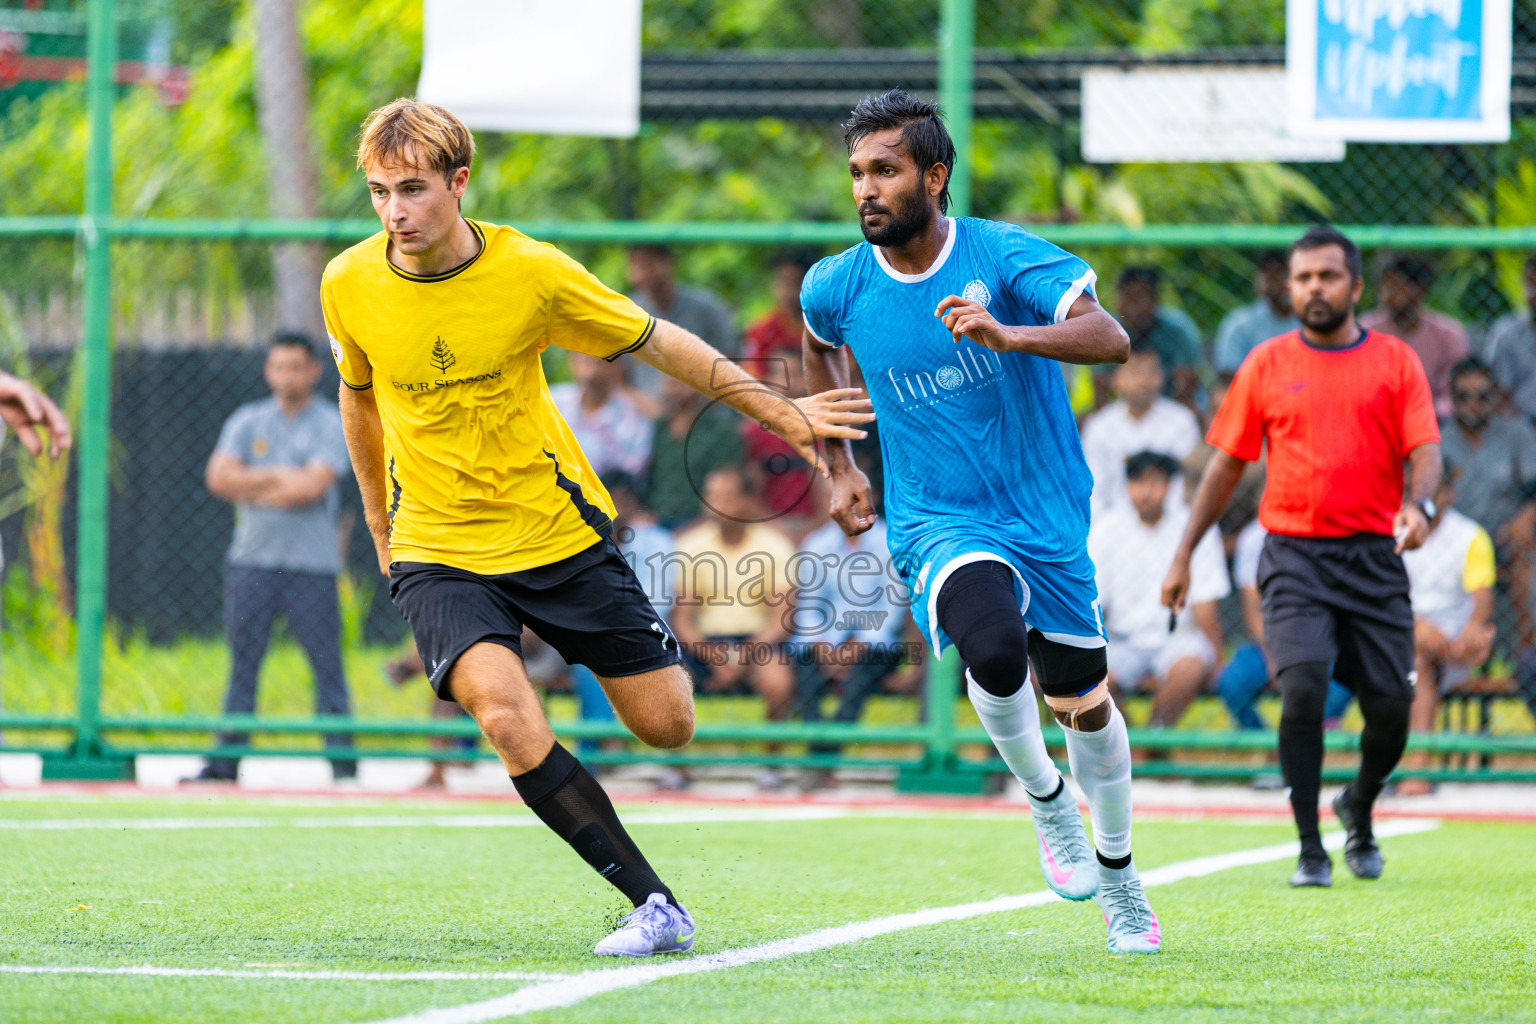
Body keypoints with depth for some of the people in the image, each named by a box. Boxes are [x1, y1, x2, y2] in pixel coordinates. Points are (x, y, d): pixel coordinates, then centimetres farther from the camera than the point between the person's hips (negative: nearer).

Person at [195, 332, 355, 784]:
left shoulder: (331, 426, 1)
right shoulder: (247, 421, 12)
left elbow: (312, 488, -12)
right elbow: (219, 476, -1)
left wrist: (250, 489, -3)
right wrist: (278, 477, -7)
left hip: (312, 564, -3)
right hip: (251, 559, 3)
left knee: (327, 664, -4)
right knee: (242, 664, 4)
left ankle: (342, 760, 0)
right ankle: (227, 760, 6)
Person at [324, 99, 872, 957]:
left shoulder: (531, 272, -15)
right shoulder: (350, 285, -9)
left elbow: (653, 341, -1)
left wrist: (778, 410, 0)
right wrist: (379, 524, 21)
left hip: (560, 531, 0)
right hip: (439, 552, 0)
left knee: (667, 725, 4)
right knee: (508, 718, -26)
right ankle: (655, 905, -18)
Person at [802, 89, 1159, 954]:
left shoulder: (1006, 257, -14)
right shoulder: (839, 287, -5)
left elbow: (1111, 340, -28)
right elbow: (820, 343, 21)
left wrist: (1007, 335, -44)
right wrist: (839, 466, 18)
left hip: (1047, 519, 0)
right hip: (937, 526, 0)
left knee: (1082, 701, 12)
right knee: (995, 648, -31)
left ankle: (1117, 874, 37)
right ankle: (1046, 800, -2)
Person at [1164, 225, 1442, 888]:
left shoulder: (1395, 361, 7)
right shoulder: (1266, 364, 8)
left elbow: (1426, 448, -1)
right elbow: (1227, 463, 13)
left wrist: (1420, 504, -24)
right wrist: (1184, 555, 10)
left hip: (1374, 557, 1)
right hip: (1294, 555, -1)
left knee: (1391, 709, -2)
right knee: (1302, 690, -20)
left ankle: (1358, 810, 31)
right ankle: (1310, 851, -9)